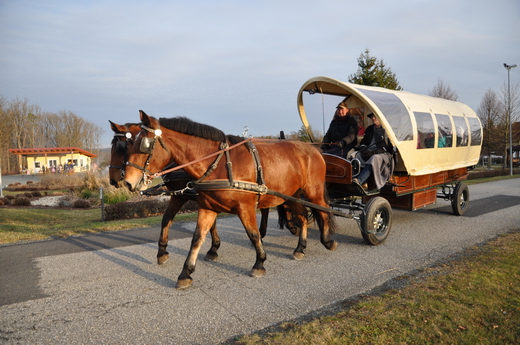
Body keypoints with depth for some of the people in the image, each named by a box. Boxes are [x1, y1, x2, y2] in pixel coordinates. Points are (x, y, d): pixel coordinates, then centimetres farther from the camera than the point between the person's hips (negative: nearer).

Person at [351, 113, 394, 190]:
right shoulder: (369, 129, 25)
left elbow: (390, 147, -5)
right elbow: (363, 142, 28)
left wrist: (375, 152, -15)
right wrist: (363, 149, 3)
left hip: (382, 154, -6)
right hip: (368, 153, 6)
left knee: (375, 159, -39)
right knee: (353, 155, -22)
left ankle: (359, 181, -57)